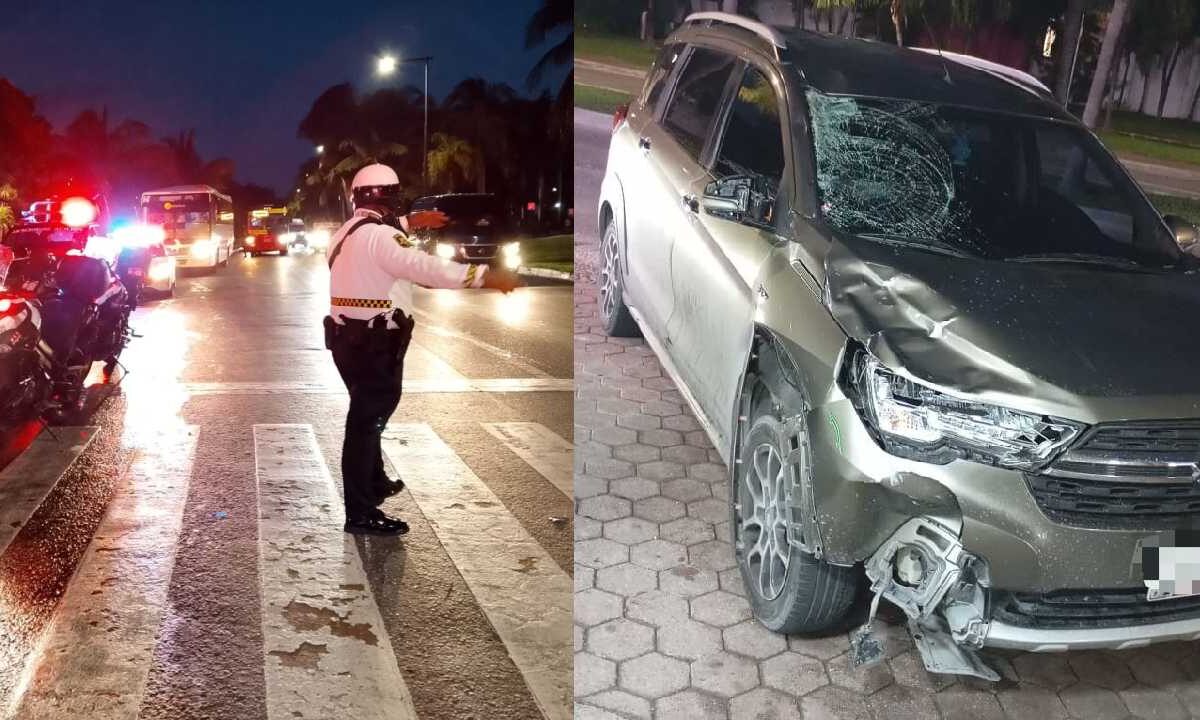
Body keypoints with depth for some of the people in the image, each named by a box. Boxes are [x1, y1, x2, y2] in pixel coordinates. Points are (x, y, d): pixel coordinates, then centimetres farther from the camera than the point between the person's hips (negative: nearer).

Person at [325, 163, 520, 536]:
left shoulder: (350, 231, 12)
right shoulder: (379, 236, -19)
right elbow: (426, 267, -29)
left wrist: (409, 222, 42)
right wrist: (485, 275, -29)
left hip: (350, 337, 10)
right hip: (373, 343, -10)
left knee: (368, 414, 24)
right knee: (367, 421, -5)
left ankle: (375, 483, 41)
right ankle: (360, 513, 2)